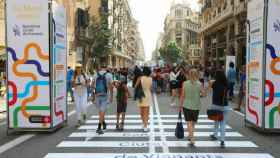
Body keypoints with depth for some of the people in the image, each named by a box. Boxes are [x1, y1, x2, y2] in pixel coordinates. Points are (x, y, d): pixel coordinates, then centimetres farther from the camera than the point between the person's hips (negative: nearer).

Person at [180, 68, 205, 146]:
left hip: (186, 105, -1)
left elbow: (182, 95, -5)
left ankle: (192, 140, 0)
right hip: (196, 106, 1)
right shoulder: (199, 84, -8)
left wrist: (181, 105, 4)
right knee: (193, 122, 20)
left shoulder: (185, 83, -8)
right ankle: (190, 136, 35)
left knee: (189, 122, 5)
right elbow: (204, 94, -2)